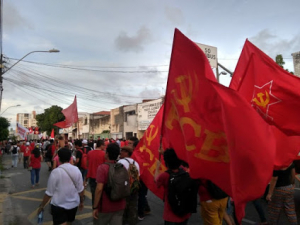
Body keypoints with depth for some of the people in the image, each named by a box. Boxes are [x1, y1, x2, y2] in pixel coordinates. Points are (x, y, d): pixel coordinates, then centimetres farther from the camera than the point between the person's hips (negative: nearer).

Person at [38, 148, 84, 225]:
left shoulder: (55, 172, -17)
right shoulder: (76, 170, -8)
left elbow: (49, 193, -11)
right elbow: (80, 190, -2)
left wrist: (42, 206, 4)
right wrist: (81, 202, 14)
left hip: (59, 205, -4)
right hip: (73, 204, 4)